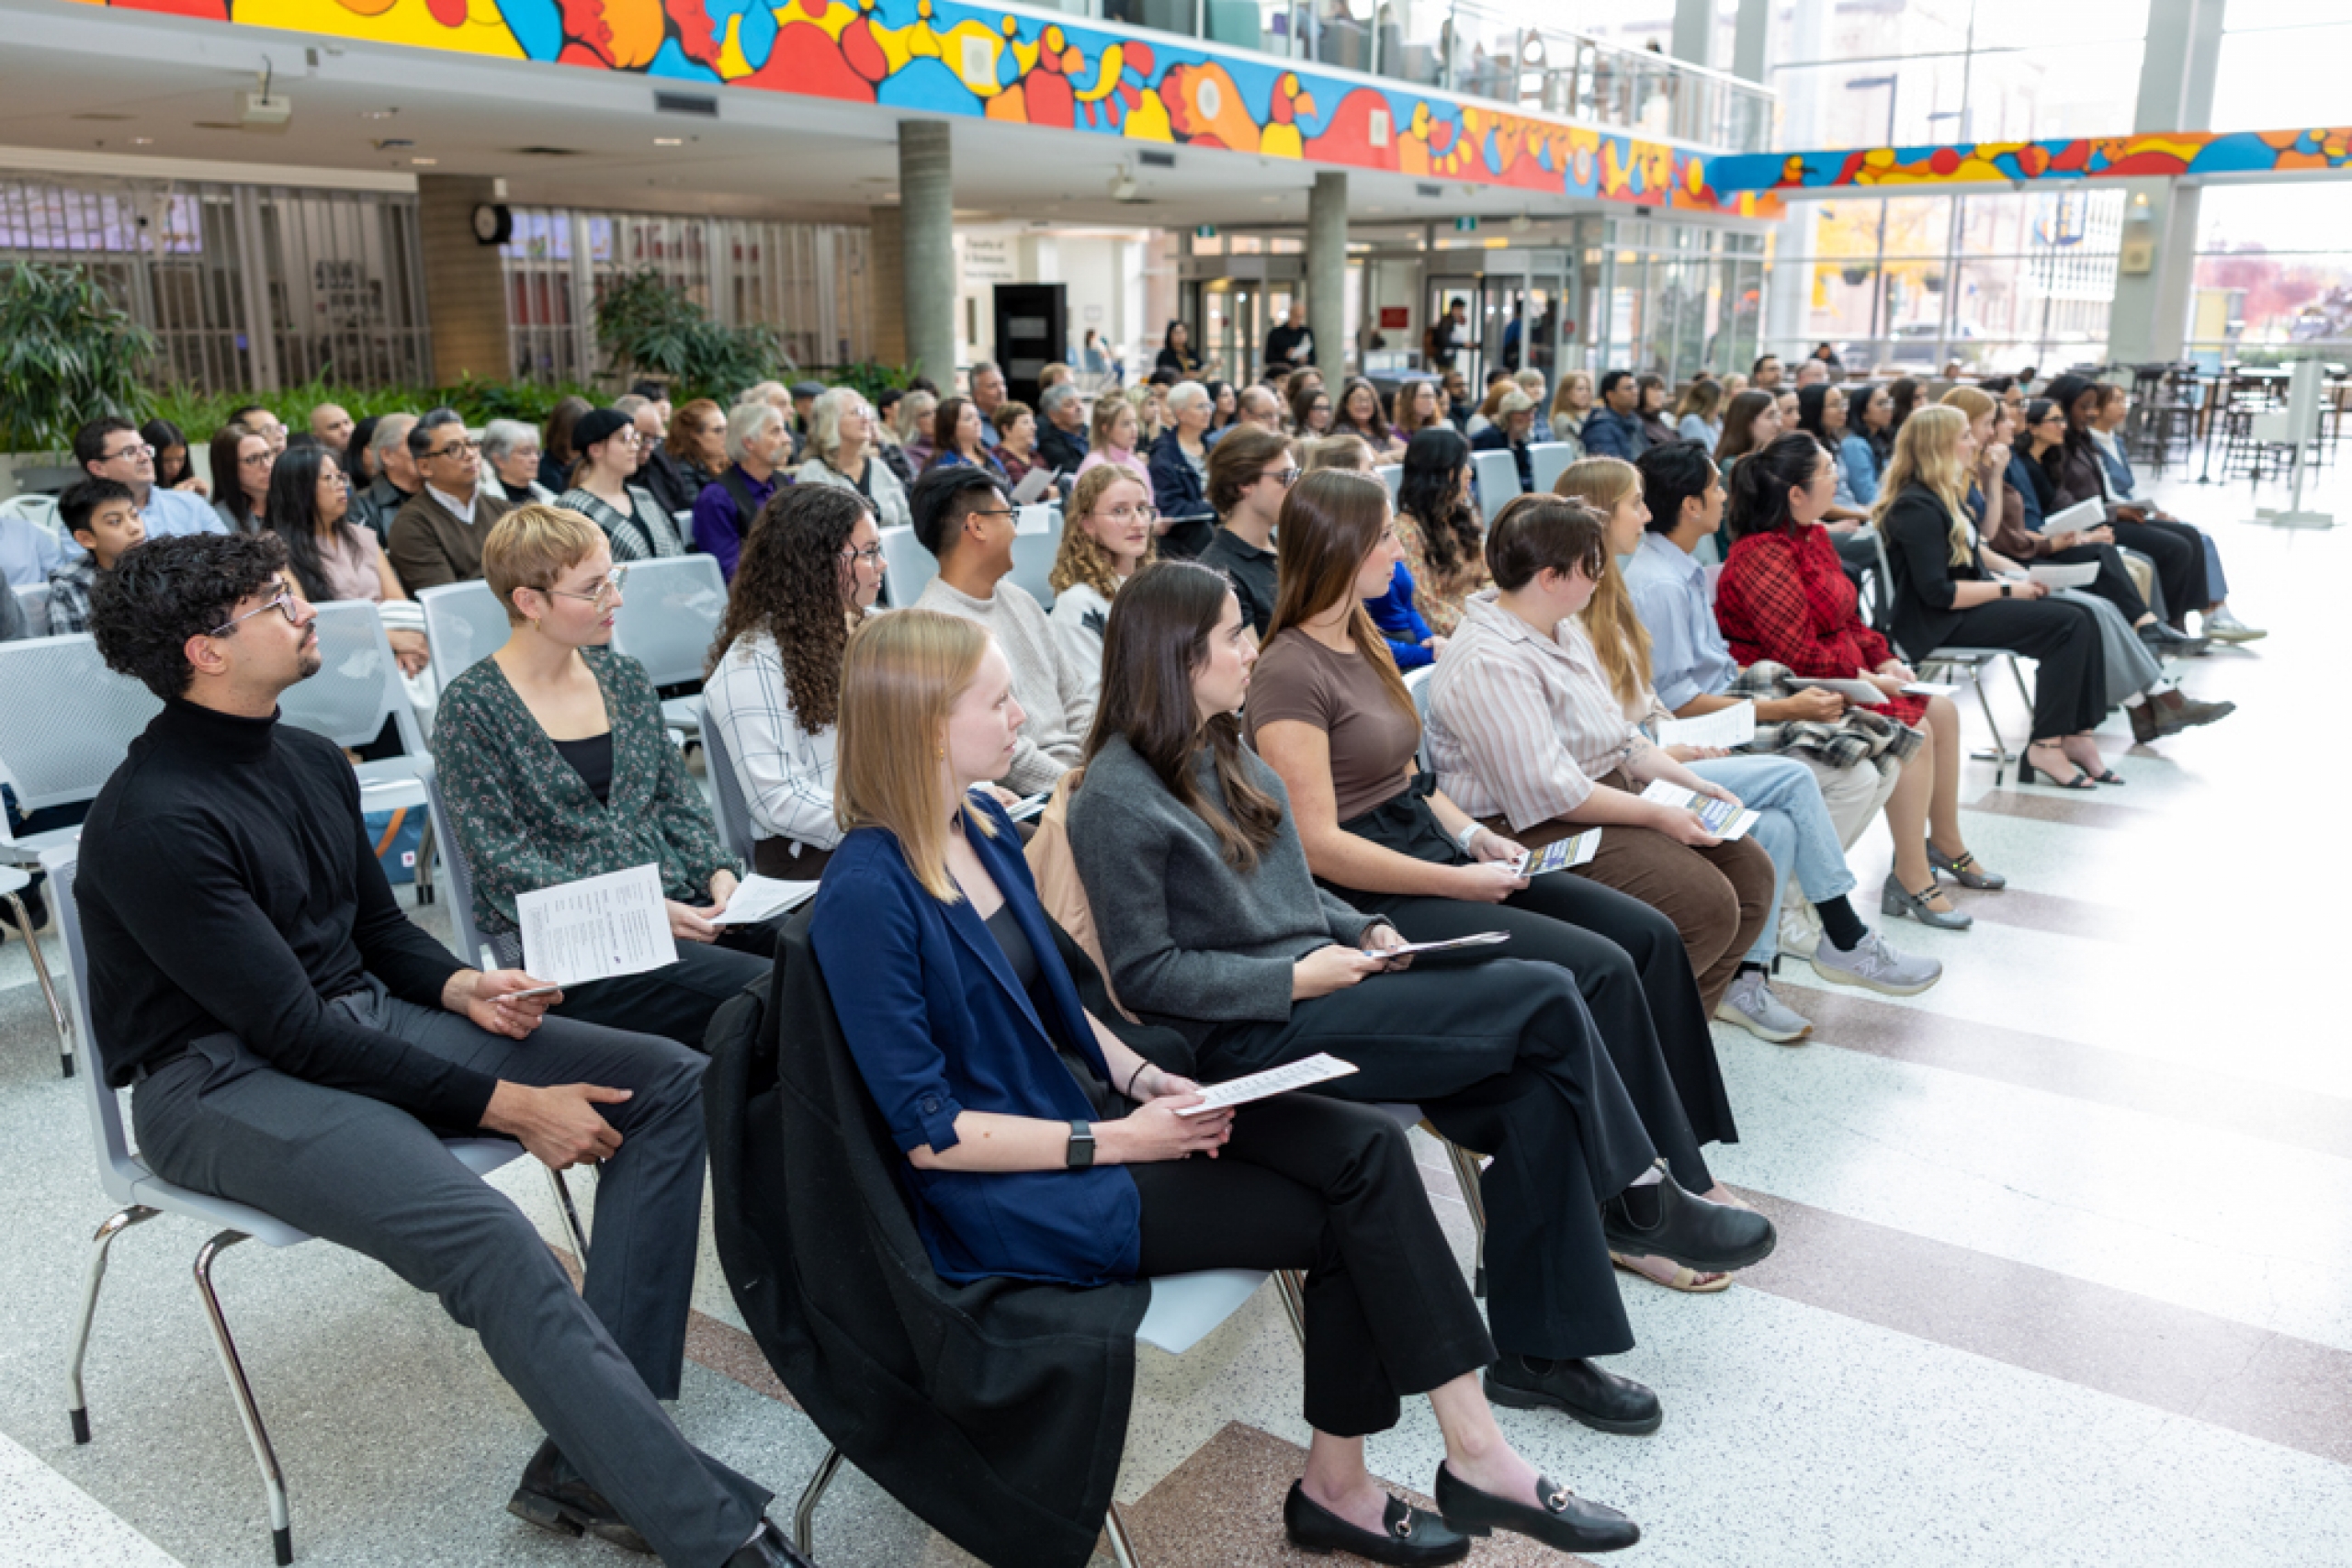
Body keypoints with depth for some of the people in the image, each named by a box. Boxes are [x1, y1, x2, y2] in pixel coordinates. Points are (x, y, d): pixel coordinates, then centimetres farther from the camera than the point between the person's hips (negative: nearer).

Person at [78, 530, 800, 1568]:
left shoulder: (310, 761, 9)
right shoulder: (153, 819, -17)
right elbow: (294, 1032, -21)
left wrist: (459, 988, -3)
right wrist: (509, 1105, -21)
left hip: (365, 1015, 9)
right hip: (225, 1079, -9)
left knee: (671, 1085, -6)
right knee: (486, 1235, -36)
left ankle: (592, 1467, -13)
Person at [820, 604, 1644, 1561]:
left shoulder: (983, 827, 5)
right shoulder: (867, 896, -21)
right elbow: (929, 1132, -19)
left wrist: (1146, 1081, -2)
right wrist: (1115, 1141, -18)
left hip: (1087, 1109, 8)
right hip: (1005, 1195, -7)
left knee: (1365, 1149, -11)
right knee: (1340, 1221, -12)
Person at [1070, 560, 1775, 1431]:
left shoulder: (1223, 752, 13)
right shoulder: (1116, 798, -13)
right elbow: (1143, 973, -14)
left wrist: (1363, 931, 4)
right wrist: (1295, 977, -19)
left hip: (1316, 983, 8)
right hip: (1245, 1035, -8)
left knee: (1536, 1093, -14)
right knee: (1545, 1001, -17)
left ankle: (1539, 1350, -2)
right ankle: (1640, 1196, 6)